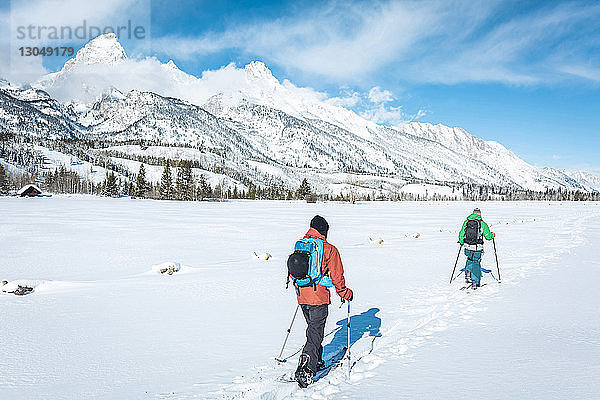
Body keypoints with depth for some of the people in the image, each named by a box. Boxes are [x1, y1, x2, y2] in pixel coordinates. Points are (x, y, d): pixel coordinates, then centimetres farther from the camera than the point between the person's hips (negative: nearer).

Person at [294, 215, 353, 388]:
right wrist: (344, 293, 8)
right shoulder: (329, 249, -9)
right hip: (319, 297, -6)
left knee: (313, 327, 23)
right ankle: (305, 369, -15)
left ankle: (316, 362, 33)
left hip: (302, 296, 6)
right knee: (315, 333, -3)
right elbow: (336, 275, -6)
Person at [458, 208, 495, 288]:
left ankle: (467, 275, 17)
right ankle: (475, 282, 8)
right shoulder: (482, 223, -4)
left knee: (469, 260, 27)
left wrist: (461, 242, 26)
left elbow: (461, 234, 8)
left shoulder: (466, 222, 5)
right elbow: (488, 236, 0)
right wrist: (492, 235, 23)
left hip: (467, 247, 3)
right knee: (476, 263, 7)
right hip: (477, 248, -3)